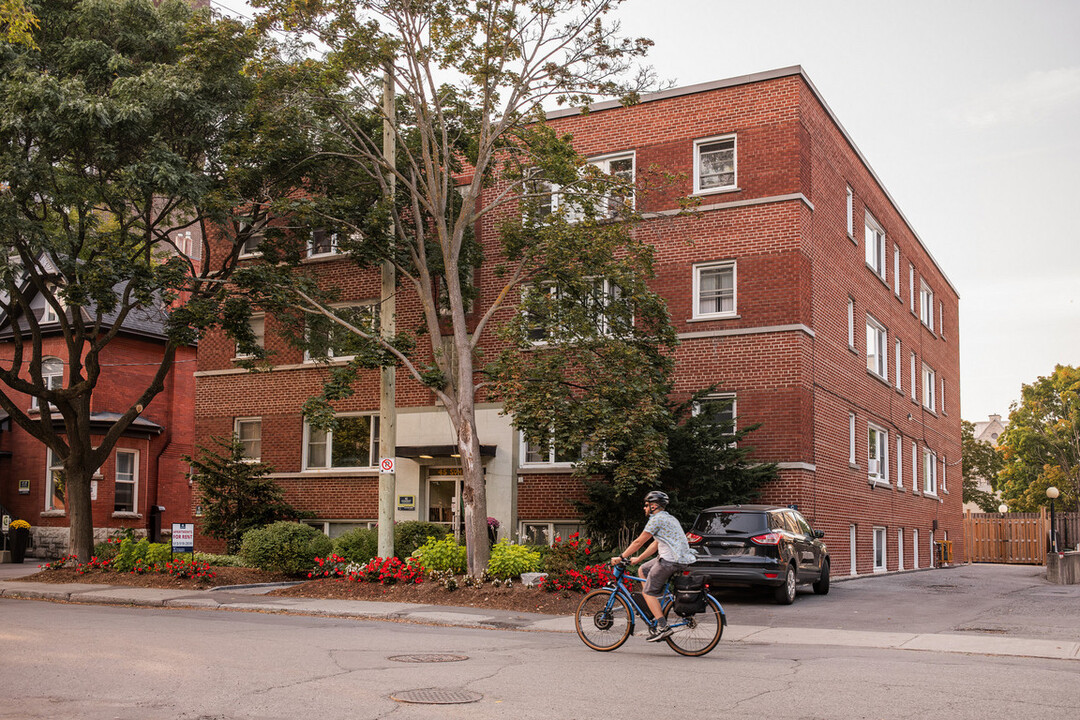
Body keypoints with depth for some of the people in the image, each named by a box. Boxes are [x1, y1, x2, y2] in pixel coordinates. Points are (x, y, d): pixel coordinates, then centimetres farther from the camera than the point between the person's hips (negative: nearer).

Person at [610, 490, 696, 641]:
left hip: (670, 561, -10)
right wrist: (638, 559, 28)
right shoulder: (668, 518, 22)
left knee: (648, 592, -4)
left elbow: (639, 542, -8)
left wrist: (621, 557, 0)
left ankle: (663, 626, -11)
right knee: (643, 570, 21)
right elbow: (655, 544, 27)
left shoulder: (657, 519, -9)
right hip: (679, 559, 10)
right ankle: (657, 613, 18)